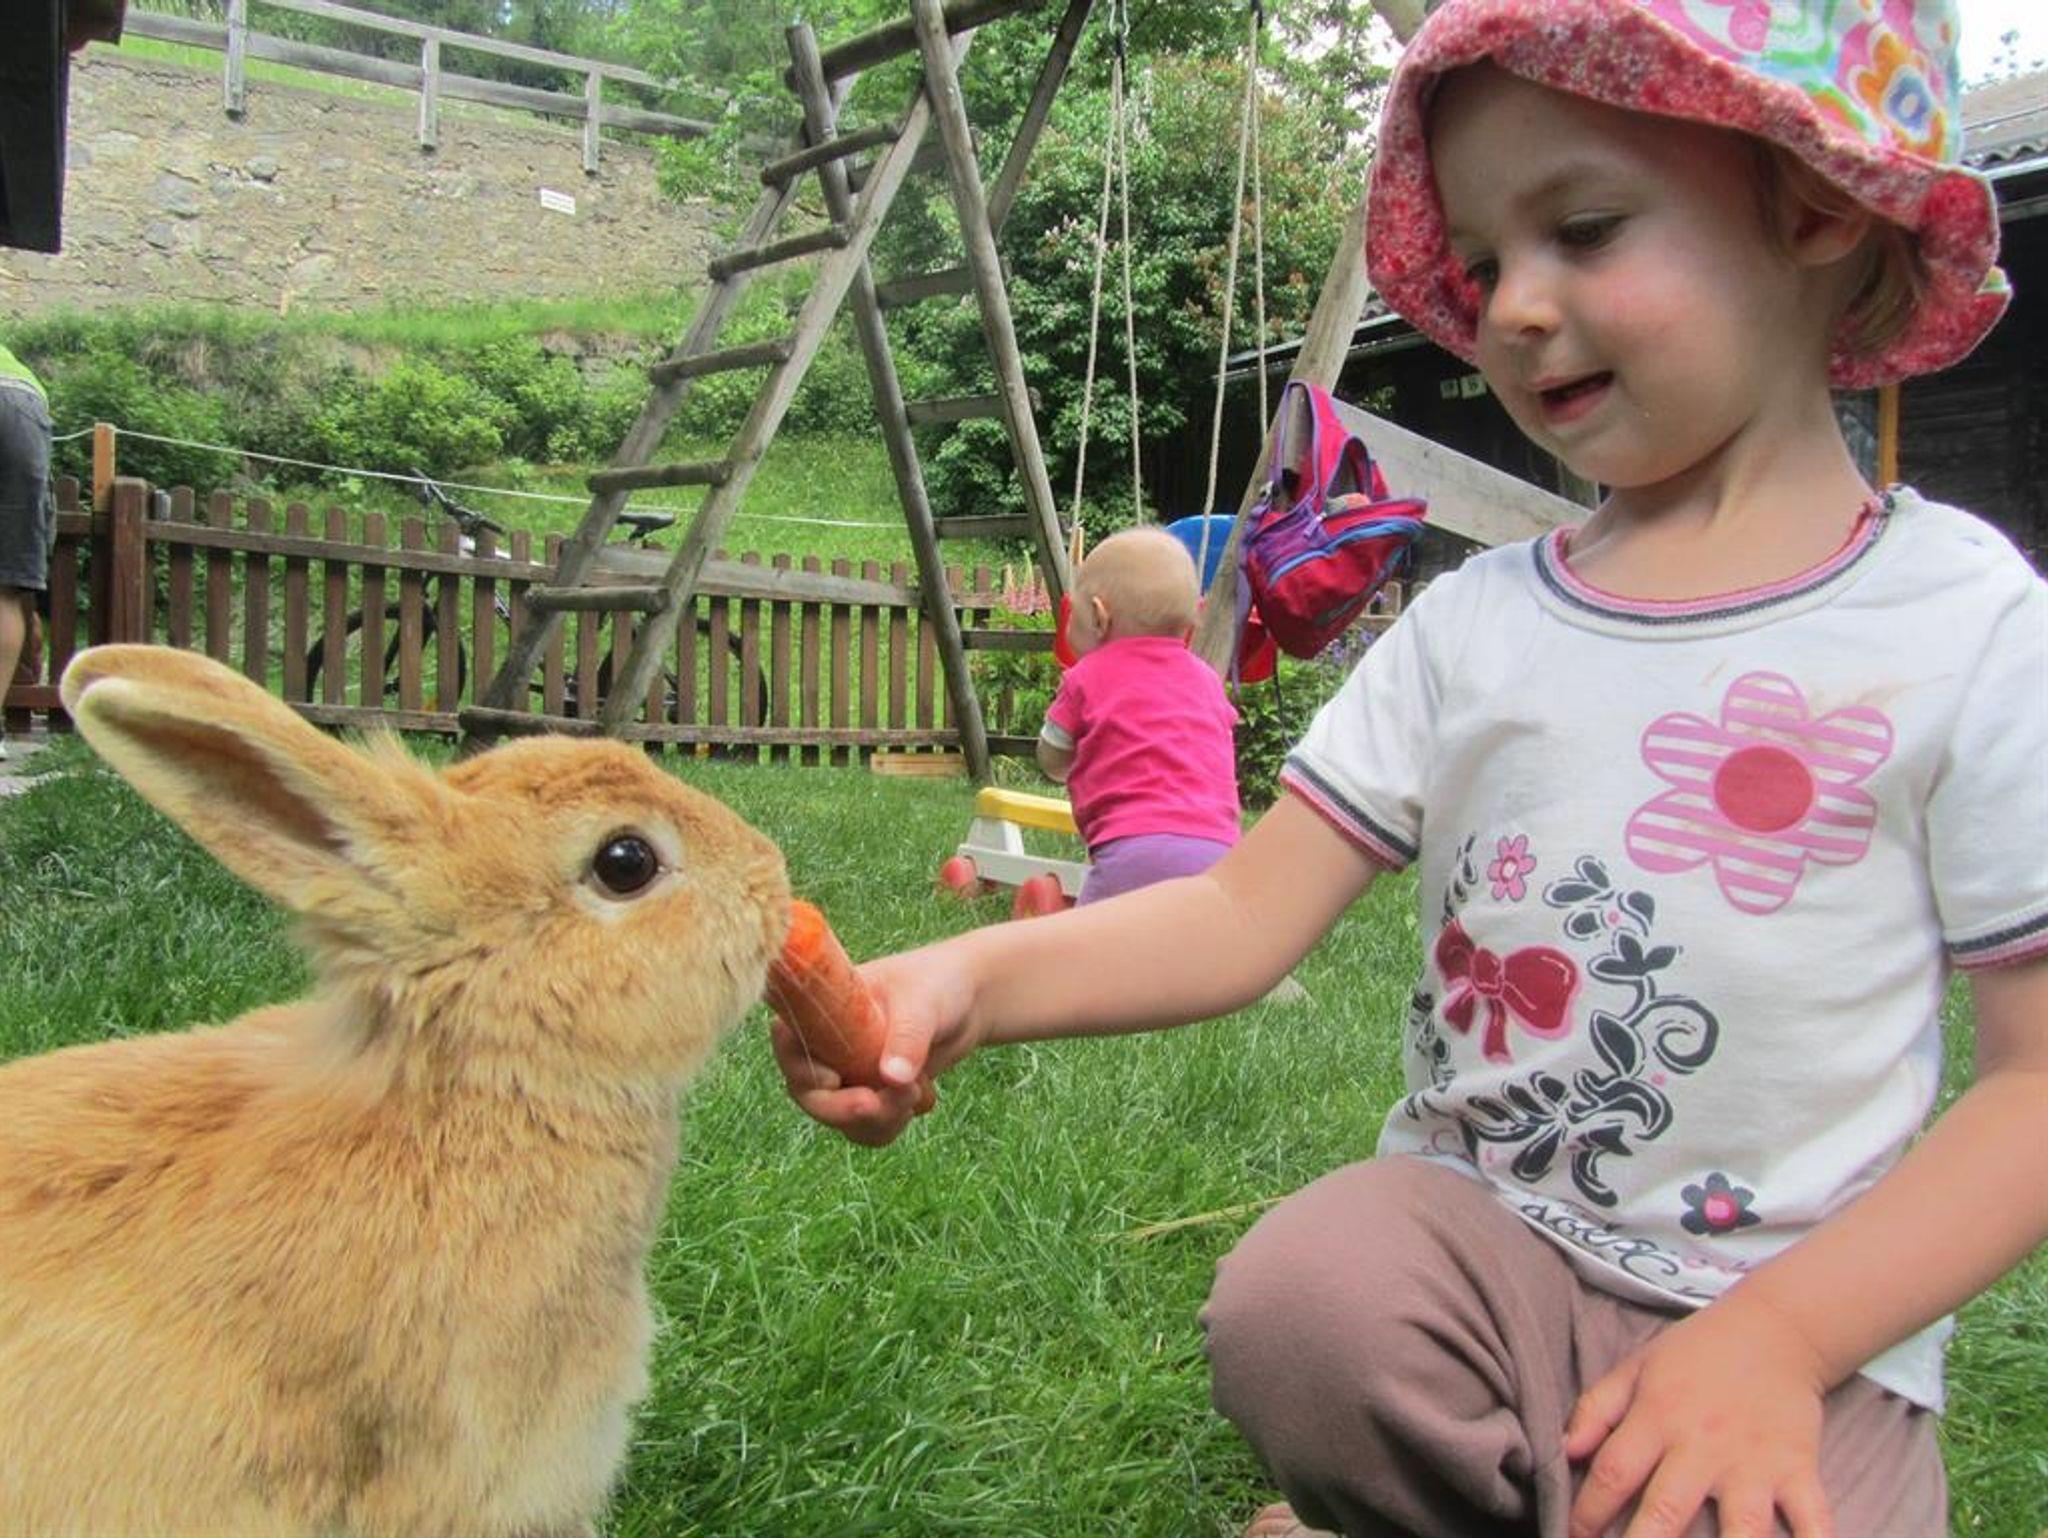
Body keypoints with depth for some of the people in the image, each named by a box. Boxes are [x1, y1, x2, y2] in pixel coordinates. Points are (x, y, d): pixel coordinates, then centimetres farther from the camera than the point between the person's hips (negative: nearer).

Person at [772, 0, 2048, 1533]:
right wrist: (974, 979, -20)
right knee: (1294, 1308, -28)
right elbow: (1249, 907, -2)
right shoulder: (1473, 620, 4)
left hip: (1803, 1310, -2)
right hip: (1472, 1227, 3)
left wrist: (1778, 1335, -17)